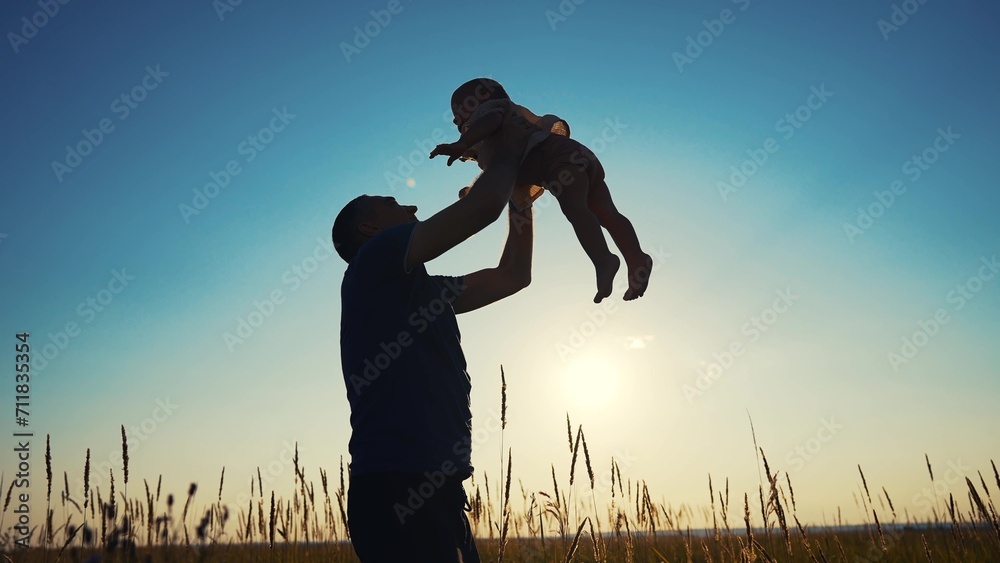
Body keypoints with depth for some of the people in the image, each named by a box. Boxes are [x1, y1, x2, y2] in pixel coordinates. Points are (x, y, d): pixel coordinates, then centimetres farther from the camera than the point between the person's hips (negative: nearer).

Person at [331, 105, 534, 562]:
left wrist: (521, 196, 28)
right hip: (396, 487, -9)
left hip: (432, 490, 9)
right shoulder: (374, 261, -3)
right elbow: (482, 206, -11)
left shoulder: (423, 290, 22)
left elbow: (512, 276, 29)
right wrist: (508, 151, 8)